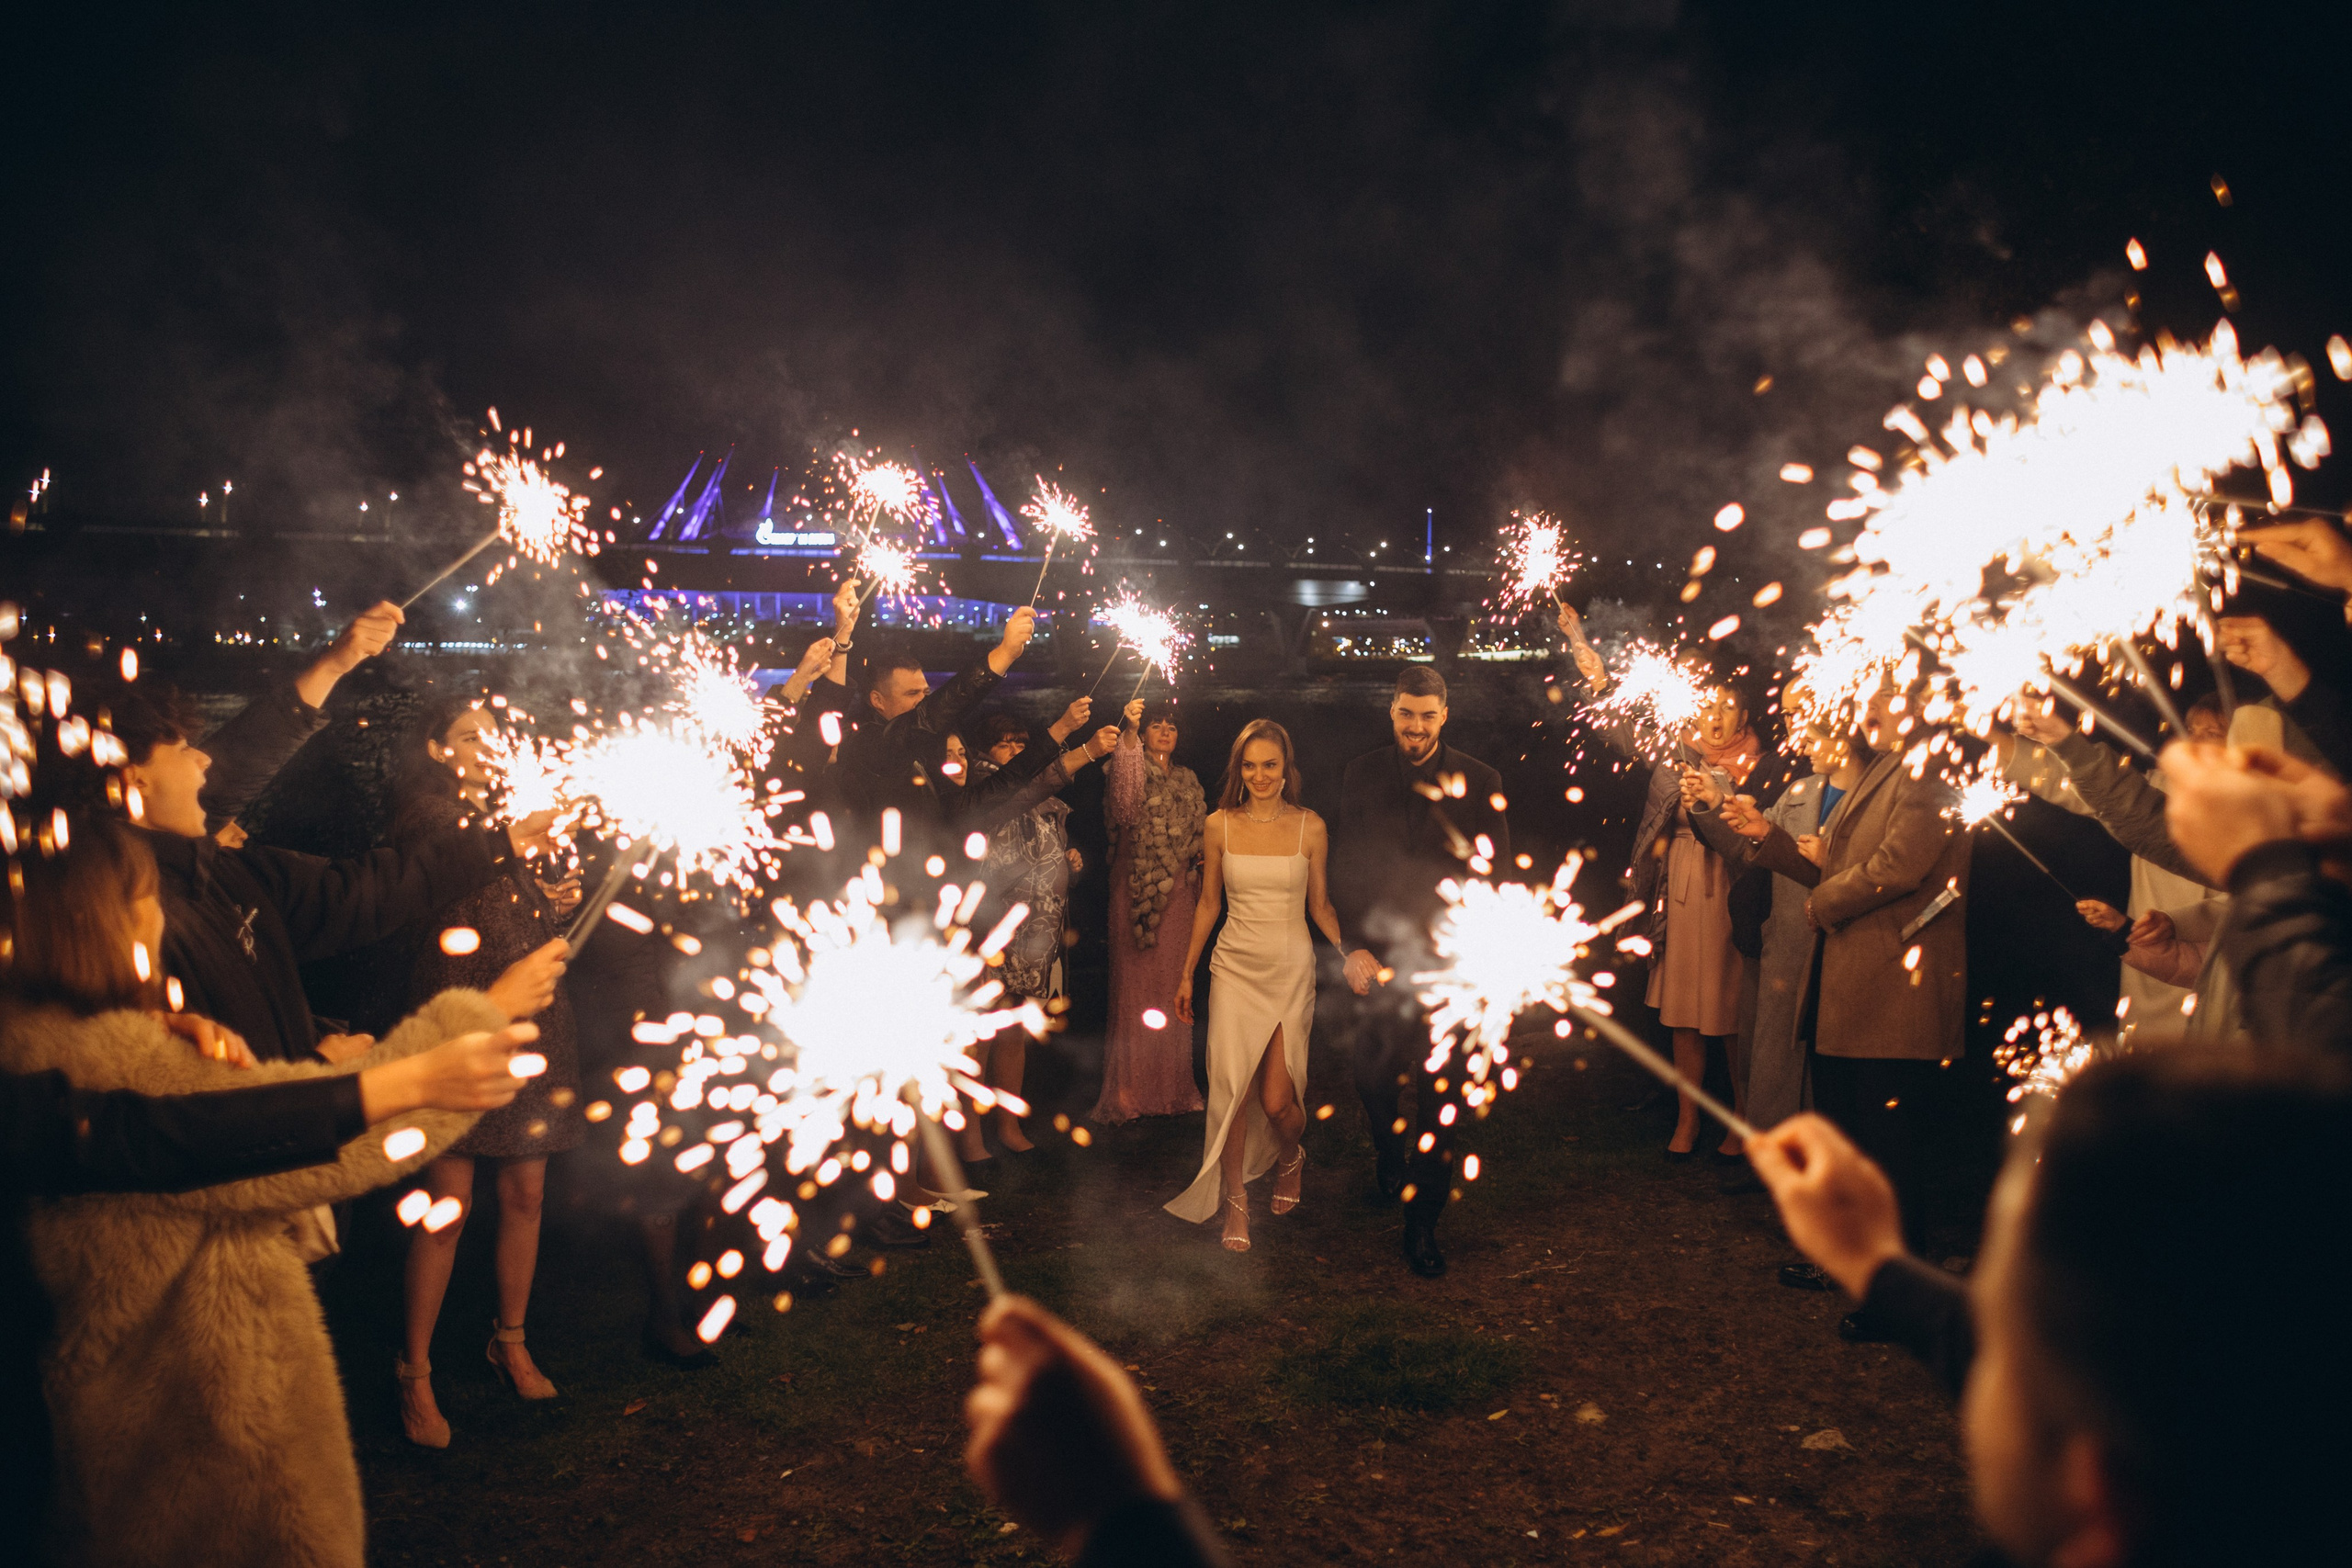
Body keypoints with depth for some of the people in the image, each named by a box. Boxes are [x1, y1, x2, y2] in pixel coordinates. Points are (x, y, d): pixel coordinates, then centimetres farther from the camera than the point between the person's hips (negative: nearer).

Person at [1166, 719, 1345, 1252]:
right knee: (1232, 1090, -6)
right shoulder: (1219, 826, 2)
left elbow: (1320, 904, 8)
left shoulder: (1310, 827, 0)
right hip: (1234, 968, 1)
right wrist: (1186, 972, 13)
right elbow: (1208, 903, 11)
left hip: (1290, 969, -1)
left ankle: (1290, 1159, 31)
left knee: (1277, 1099, -4)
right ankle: (1235, 1201, 13)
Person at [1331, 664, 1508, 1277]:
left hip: (1449, 963, -1)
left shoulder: (1480, 782, 0)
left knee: (1440, 1097, 2)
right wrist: (1354, 947, -7)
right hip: (1379, 957, 1)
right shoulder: (1361, 777, 4)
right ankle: (1388, 1155, 43)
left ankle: (1422, 1222, 14)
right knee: (1373, 1079, 9)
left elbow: (1498, 876, 0)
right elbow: (1348, 872, 3)